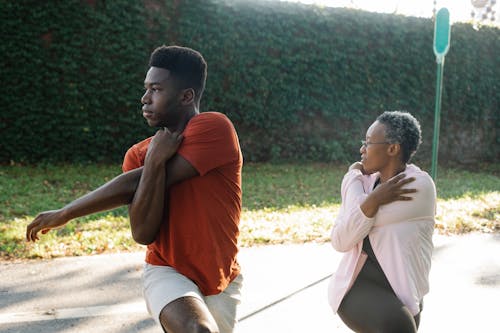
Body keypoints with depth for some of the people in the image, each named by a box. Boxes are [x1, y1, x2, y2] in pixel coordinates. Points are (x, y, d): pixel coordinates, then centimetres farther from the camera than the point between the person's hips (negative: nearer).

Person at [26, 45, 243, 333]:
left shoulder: (214, 128, -16)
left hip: (223, 283, 0)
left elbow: (135, 184, -20)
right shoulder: (140, 154, -2)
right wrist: (155, 161, -23)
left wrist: (65, 214, -12)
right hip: (168, 273, 0)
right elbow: (143, 234, -16)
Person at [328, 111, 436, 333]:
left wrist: (353, 177, 0)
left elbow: (363, 213, -16)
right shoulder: (363, 184, 3)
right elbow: (340, 241, -9)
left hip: (401, 296, 0)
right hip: (358, 287, 0)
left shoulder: (420, 186, -10)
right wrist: (374, 199, -19)